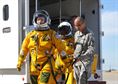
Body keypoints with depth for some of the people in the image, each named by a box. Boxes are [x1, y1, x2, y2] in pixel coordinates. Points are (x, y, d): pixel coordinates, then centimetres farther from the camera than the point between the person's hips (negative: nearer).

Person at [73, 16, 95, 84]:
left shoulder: (89, 34, -9)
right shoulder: (76, 34, 15)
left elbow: (91, 49, -18)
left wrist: (81, 57, -30)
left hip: (86, 60, -7)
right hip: (76, 61, 7)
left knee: (82, 76, -24)